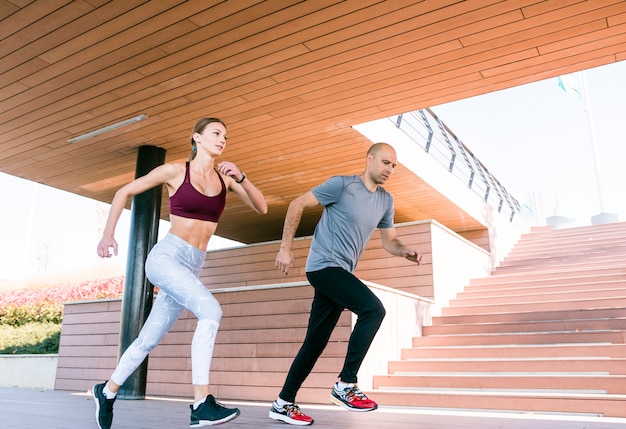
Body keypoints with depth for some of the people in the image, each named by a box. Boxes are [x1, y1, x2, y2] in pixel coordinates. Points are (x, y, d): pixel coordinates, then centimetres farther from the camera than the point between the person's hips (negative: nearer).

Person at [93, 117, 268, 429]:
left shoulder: (225, 177, 9)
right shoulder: (176, 170, -2)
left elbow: (262, 208, 3)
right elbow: (124, 192, 6)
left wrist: (240, 177, -11)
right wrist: (107, 235, 0)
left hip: (191, 268, 6)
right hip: (165, 257, -6)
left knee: (148, 340, 12)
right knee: (211, 310, -28)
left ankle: (107, 392, 35)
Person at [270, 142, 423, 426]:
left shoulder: (386, 201, 10)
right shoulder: (342, 184, -9)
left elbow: (389, 241, 16)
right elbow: (297, 205, -7)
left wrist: (405, 251, -8)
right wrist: (285, 249, -11)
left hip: (341, 273, 7)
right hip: (324, 265, -7)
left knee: (315, 342, 9)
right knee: (373, 309, -23)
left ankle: (283, 403, 20)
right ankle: (346, 385, -13)